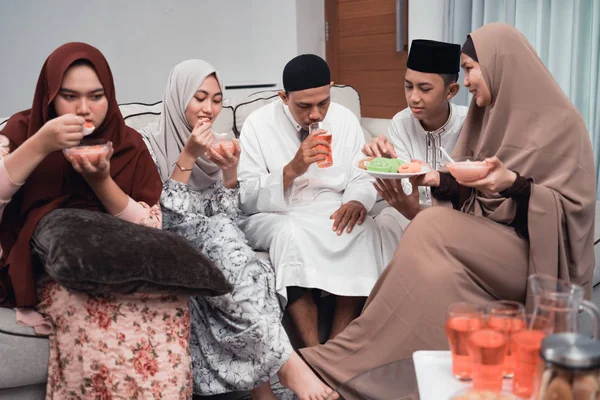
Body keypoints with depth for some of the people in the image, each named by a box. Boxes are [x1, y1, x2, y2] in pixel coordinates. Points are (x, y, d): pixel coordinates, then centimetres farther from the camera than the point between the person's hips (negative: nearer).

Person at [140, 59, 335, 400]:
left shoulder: (214, 146, 12)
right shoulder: (149, 143, -2)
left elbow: (226, 219, 4)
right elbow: (162, 218, -13)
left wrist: (231, 171, -12)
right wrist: (187, 157, -18)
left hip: (213, 243, 4)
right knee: (221, 239, -35)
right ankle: (285, 361, -37)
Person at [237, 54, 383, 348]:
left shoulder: (345, 120, 3)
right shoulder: (258, 125, -7)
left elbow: (361, 179, 5)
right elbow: (246, 200, -10)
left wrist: (357, 202, -19)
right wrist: (291, 170, -25)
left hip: (331, 214, 3)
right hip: (273, 218, -2)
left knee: (364, 229, -29)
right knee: (292, 233, -36)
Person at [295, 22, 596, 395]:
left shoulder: (561, 122, -7)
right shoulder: (490, 114, 13)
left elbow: (574, 207, -11)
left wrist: (515, 184, -26)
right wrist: (434, 178, -5)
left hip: (532, 250, -6)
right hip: (485, 242, 6)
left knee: (433, 229, -30)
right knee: (437, 271, -29)